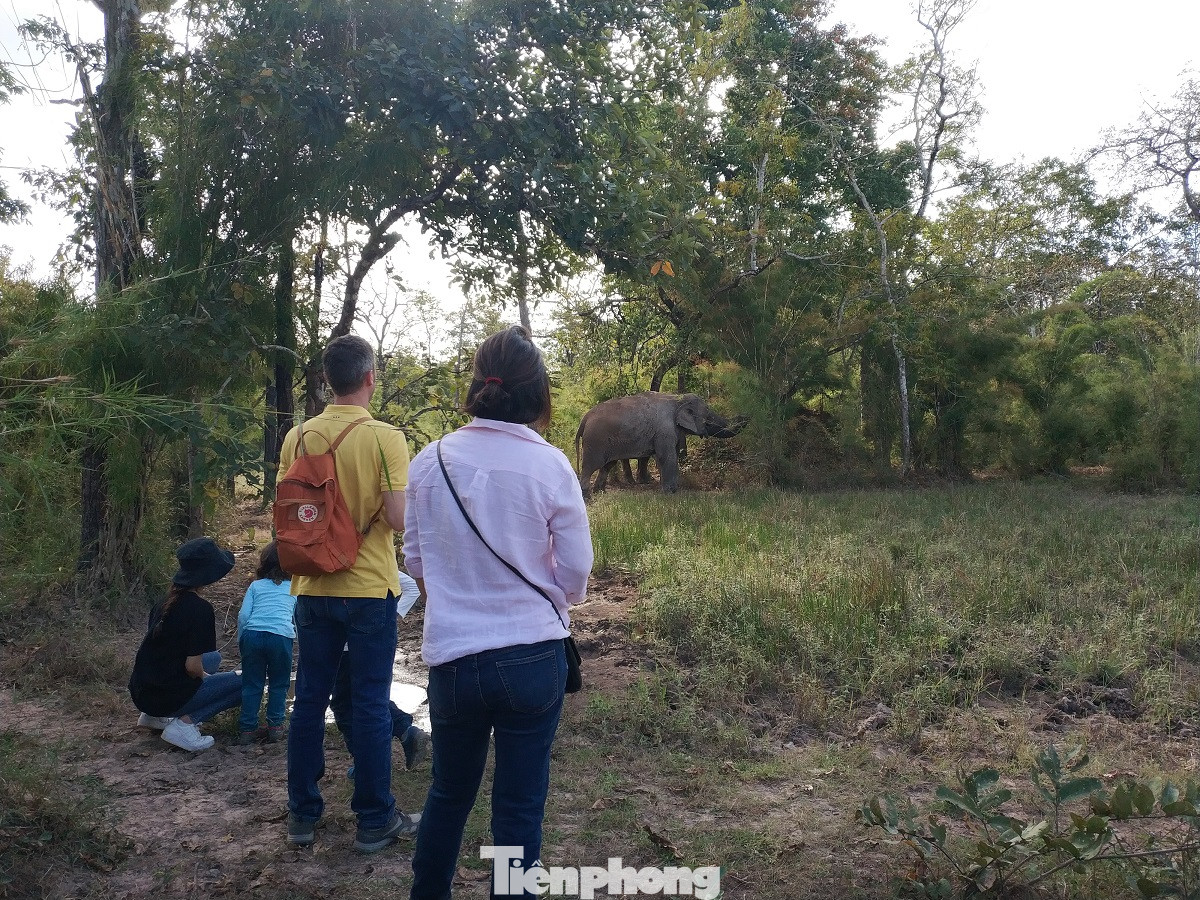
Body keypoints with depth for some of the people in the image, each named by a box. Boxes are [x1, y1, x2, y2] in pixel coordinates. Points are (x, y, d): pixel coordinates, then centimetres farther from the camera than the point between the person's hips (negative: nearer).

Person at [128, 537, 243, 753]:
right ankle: (184, 723, -10)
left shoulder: (167, 601, 8)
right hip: (165, 696, -8)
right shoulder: (200, 609, -17)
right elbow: (192, 667, -17)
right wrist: (206, 677, 4)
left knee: (214, 658, 29)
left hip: (140, 691, 8)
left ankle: (154, 716, 18)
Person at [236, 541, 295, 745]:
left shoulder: (256, 585, 19)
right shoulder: (294, 587, 20)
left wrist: (241, 642, 18)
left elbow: (243, 615, 9)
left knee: (251, 684, 11)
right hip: (281, 635, -1)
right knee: (279, 684, 13)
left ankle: (248, 729, 12)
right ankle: (275, 726, 11)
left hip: (253, 634, 1)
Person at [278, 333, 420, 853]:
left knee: (309, 702, 13)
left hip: (313, 589, 4)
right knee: (370, 707, 5)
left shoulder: (298, 438, 1)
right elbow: (398, 519, -17)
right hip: (369, 589, -4)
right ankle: (375, 820, 16)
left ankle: (303, 815, 24)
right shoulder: (384, 438, -13)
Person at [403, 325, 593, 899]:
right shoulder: (550, 466, -12)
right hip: (534, 657, -2)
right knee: (520, 806, 13)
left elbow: (415, 561, 4)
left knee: (449, 792, 24)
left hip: (452, 657, 3)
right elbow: (575, 577, -6)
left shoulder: (431, 461, -5)